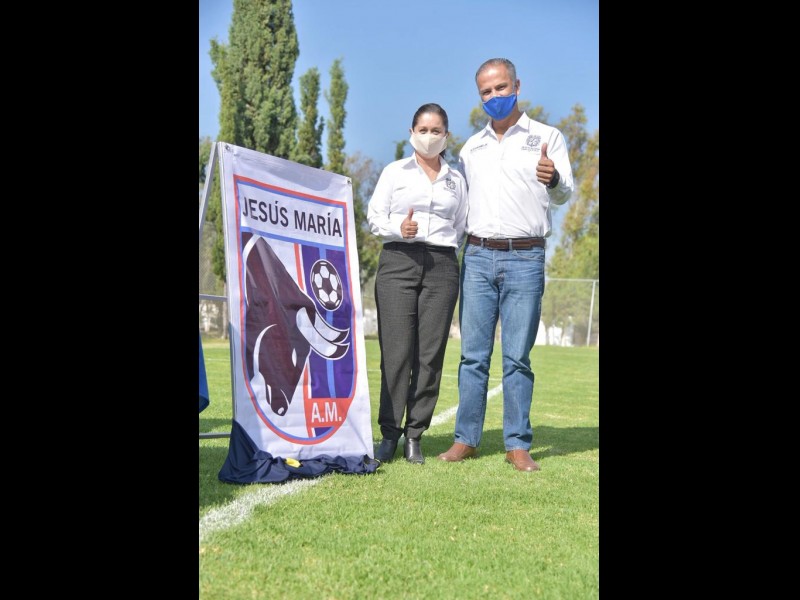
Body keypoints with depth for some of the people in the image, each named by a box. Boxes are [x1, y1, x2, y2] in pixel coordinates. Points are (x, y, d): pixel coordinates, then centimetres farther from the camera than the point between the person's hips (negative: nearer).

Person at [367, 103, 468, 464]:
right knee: (396, 351, -7)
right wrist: (398, 228, -12)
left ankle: (415, 434, 5)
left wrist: (447, 250, 3)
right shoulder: (394, 172, 12)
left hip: (441, 266, 2)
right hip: (398, 262, -2)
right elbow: (374, 217, 6)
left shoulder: (456, 180, 18)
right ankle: (389, 433, 0)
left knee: (430, 353, -2)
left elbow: (461, 228, 20)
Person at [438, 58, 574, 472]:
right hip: (477, 256, 3)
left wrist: (553, 179, -28)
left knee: (517, 356, -2)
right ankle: (466, 439, 8)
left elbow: (563, 195, -6)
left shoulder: (547, 138, 6)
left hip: (524, 258, -3)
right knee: (473, 354, 3)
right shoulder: (471, 148, 18)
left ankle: (518, 445, 4)